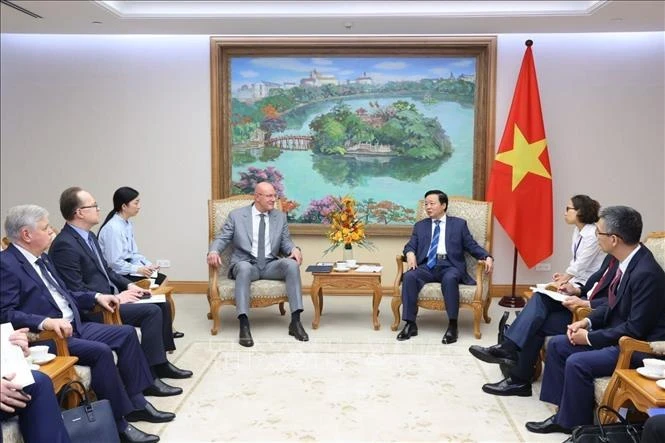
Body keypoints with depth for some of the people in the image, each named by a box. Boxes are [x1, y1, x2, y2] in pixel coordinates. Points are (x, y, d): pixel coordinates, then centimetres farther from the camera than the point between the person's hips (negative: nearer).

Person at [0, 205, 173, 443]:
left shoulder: (41, 258, 15)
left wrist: (96, 297, 13)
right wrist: (45, 322, -33)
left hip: (74, 326, 10)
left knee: (126, 333, 3)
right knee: (100, 351, -28)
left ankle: (135, 402, 9)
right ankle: (119, 422, -15)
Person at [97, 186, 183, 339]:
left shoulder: (128, 224, 7)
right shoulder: (112, 228, -20)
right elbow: (114, 262, -22)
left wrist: (148, 264, -3)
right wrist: (138, 269, -19)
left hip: (130, 267, 9)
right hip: (118, 275, -9)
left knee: (162, 280, -2)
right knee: (157, 284, -14)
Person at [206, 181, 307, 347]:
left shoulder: (280, 217, 14)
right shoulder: (236, 215, 7)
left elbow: (285, 242, 12)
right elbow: (221, 238, 5)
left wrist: (294, 249, -12)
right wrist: (213, 251, -18)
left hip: (270, 265, 3)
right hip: (246, 264, -3)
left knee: (291, 264, -29)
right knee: (244, 267, -39)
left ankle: (295, 322, -28)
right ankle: (244, 326, -44)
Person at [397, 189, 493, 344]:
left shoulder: (459, 224, 14)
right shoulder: (420, 226, 21)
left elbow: (472, 246, 9)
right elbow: (410, 246, 13)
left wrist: (487, 257, -9)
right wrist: (410, 254, -11)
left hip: (449, 265, -2)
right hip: (427, 266, 2)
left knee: (449, 279, -38)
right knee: (409, 276, -29)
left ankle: (452, 326, -29)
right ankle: (410, 324, -23)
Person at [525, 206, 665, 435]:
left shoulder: (646, 273, -28)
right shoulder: (627, 260, 0)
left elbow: (636, 329, -25)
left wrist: (590, 337, -18)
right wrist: (588, 322, -2)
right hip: (617, 333, 10)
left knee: (578, 363, -25)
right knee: (557, 344, 6)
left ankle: (574, 423, -2)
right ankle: (565, 411, 11)